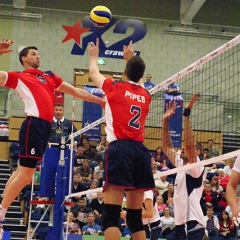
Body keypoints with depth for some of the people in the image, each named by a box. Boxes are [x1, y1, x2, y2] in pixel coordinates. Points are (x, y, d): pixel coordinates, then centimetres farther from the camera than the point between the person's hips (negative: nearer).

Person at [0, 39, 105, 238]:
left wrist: (102, 101, 26)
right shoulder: (18, 77, 5)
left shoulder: (50, 77, 23)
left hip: (45, 127, 7)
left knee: (22, 172, 9)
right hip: (34, 125, -7)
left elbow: (76, 92, 27)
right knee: (25, 174, -11)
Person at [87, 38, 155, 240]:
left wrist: (94, 55, 47)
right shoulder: (146, 95, 16)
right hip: (141, 150, 5)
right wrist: (131, 58, 57)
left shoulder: (115, 87, 5)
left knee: (111, 213, -11)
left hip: (119, 149, -5)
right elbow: (138, 81, 43)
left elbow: (93, 74, 27)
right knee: (136, 215, 9)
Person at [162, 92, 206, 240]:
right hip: (179, 225, 9)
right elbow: (167, 146, 17)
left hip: (194, 226, -9)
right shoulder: (180, 164, 14)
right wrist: (165, 120, 9)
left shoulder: (197, 168, -7)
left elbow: (189, 143, -22)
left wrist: (187, 114, -24)